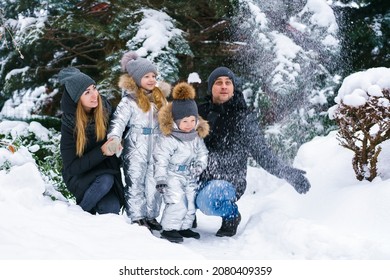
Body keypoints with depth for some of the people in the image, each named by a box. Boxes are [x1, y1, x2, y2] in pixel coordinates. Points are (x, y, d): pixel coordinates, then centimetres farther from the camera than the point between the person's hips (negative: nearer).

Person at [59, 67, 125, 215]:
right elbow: (71, 167, -21)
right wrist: (101, 152, -31)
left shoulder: (104, 109, -12)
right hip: (80, 176, -3)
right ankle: (80, 212, -9)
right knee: (105, 181, -33)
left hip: (107, 170, 3)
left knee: (112, 212, -19)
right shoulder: (69, 125, -21)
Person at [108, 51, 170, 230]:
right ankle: (137, 218, 8)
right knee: (135, 184, 1)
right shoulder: (129, 101, -8)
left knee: (154, 184, 11)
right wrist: (114, 138, -33)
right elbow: (118, 121, -17)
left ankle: (151, 216, 22)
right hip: (135, 150, -6)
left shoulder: (160, 98, 12)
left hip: (156, 151, 6)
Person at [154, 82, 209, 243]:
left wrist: (200, 164, -6)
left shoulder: (197, 137, 2)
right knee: (177, 204, -16)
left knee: (191, 204, 13)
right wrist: (160, 179, -20)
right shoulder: (168, 139, -19)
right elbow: (161, 159, -18)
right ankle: (169, 229, -3)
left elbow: (202, 153, 14)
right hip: (173, 177, -7)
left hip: (190, 178, 7)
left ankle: (184, 228, 28)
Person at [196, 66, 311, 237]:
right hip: (199, 177, 4)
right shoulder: (201, 111, 6)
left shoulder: (243, 118, -4)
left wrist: (287, 172, -17)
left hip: (228, 180, -4)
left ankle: (231, 214, -1)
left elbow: (261, 152, -5)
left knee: (207, 201, -34)